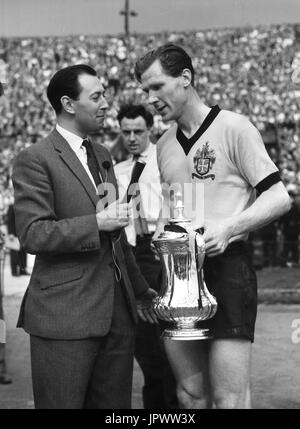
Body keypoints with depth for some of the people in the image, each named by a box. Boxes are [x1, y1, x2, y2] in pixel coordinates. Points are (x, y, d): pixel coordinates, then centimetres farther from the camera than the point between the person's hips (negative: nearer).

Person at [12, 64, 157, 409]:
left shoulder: (102, 156, 19)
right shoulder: (35, 160, -6)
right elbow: (32, 235, -15)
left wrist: (139, 290, 29)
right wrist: (96, 223, -19)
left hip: (117, 312, 7)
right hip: (64, 315, -7)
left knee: (115, 405, 9)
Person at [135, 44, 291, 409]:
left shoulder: (233, 128, -5)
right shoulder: (164, 146, 15)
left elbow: (279, 199, -8)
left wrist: (228, 227, -20)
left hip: (225, 267, -6)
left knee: (229, 400, -7)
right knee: (190, 394, 10)